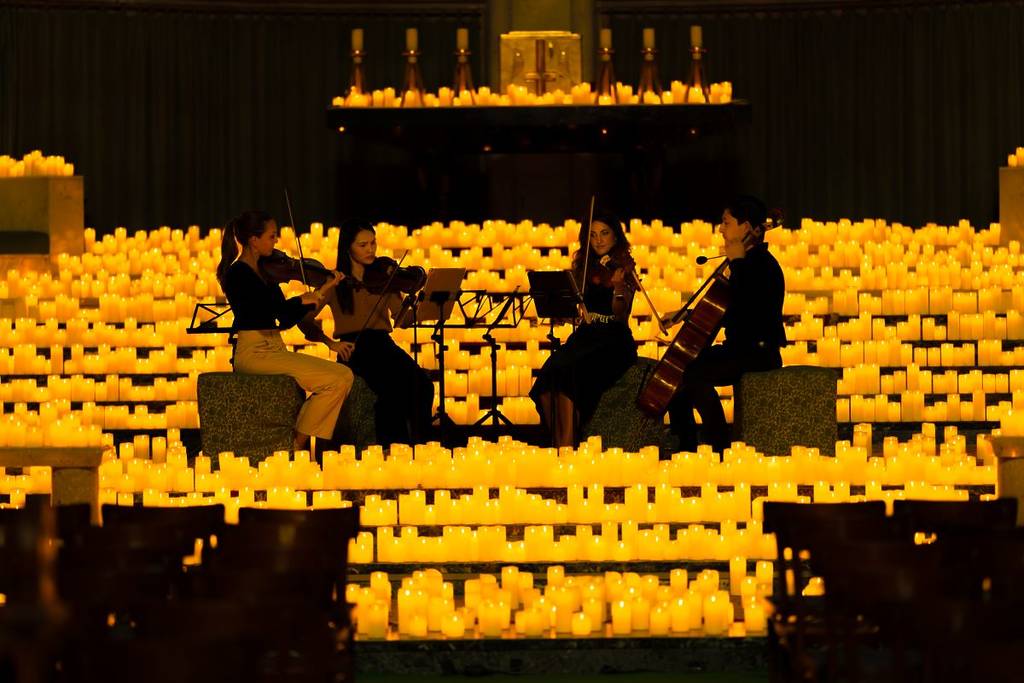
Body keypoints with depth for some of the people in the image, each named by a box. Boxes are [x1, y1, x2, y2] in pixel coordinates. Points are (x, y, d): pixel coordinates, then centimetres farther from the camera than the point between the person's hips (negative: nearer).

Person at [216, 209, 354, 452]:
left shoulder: (263, 271, 17)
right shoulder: (238, 273, -9)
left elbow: (286, 320, 16)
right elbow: (266, 310, -22)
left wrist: (324, 290, 11)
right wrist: (304, 300, -9)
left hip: (273, 349, 8)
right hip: (254, 352, -8)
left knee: (344, 376, -5)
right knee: (337, 379, -17)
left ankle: (299, 444, -7)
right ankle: (298, 446, -9)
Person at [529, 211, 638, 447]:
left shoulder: (623, 268, -1)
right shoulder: (583, 266, 13)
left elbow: (620, 315, -13)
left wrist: (618, 287, -30)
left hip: (613, 341, -5)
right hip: (585, 335, 5)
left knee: (568, 374, -31)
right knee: (548, 375, -25)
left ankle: (567, 444, -25)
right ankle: (558, 440, -17)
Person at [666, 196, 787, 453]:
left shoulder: (762, 263, -15)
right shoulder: (748, 261, 13)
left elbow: (741, 308, -28)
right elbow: (723, 309, 23)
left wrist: (736, 263, -20)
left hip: (759, 352, -10)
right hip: (739, 348, 10)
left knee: (694, 374, -27)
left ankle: (721, 448, -21)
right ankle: (686, 445, 10)